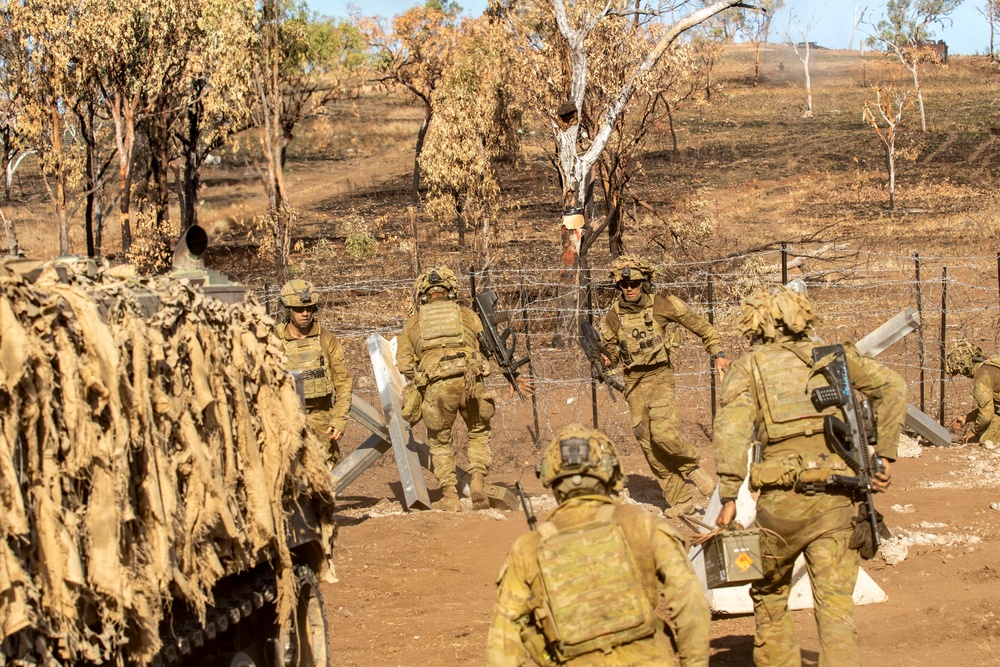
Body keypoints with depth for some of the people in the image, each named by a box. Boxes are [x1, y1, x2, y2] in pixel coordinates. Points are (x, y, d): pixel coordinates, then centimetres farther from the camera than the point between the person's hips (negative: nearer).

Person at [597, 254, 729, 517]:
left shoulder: (664, 305, -8)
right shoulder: (613, 316, 0)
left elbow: (701, 326, 1)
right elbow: (610, 351, 11)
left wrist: (718, 354, -2)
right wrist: (605, 359, -11)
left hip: (660, 378, -4)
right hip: (634, 384, 4)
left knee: (663, 434, -23)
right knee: (650, 447, 2)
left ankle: (691, 466, 7)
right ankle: (680, 501, 11)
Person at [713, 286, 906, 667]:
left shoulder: (750, 366, 8)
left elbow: (731, 428, -8)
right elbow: (892, 387, 8)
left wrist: (728, 498, -10)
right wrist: (883, 456, 9)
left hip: (783, 498, -2)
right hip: (838, 496, 2)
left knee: (769, 596, 19)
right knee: (835, 606, 0)